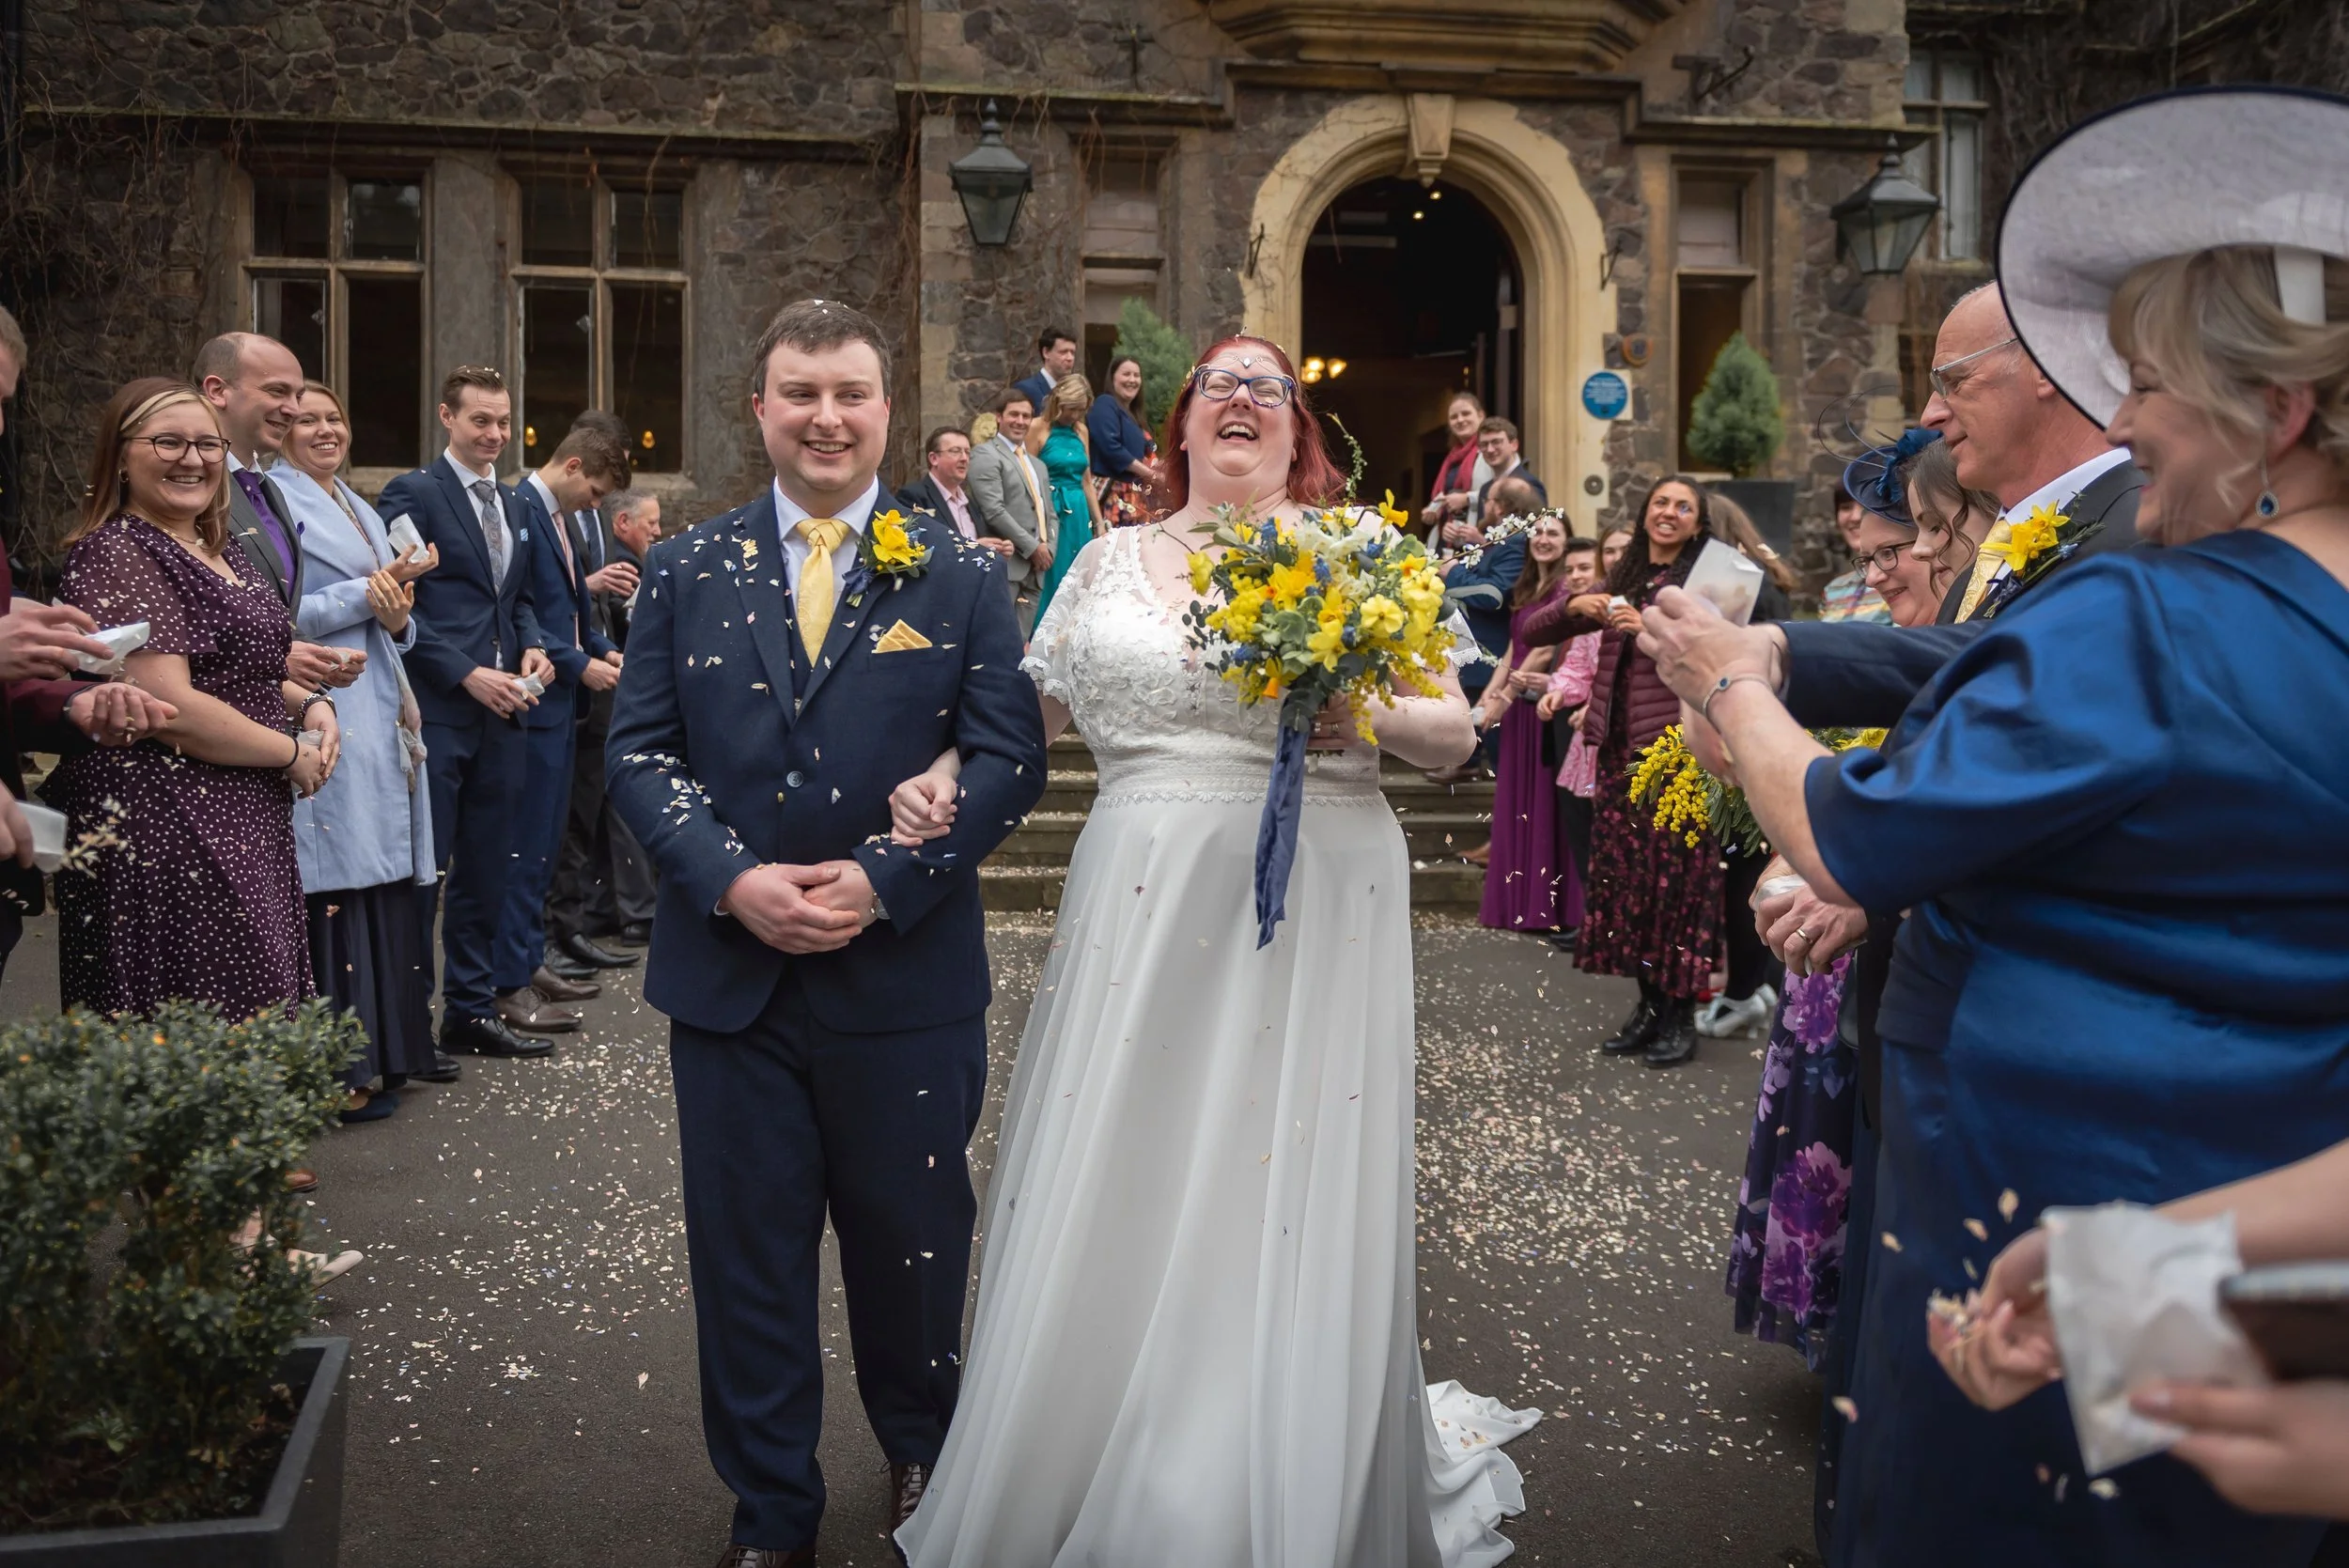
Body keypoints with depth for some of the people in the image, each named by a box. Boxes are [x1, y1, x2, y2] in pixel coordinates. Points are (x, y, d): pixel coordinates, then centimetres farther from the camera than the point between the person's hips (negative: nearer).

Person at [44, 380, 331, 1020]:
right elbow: (170, 707, -19)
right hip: (165, 834, -9)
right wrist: (293, 753, -9)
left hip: (248, 824, 9)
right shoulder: (113, 554, -11)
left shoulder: (218, 549, 16)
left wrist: (310, 702, 9)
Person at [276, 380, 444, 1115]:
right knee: (335, 886, -8)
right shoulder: (272, 503, -2)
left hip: (382, 718, 8)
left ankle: (389, 1041, 15)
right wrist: (363, 595, -12)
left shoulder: (361, 511, 22)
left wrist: (398, 615, -1)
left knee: (387, 880, 8)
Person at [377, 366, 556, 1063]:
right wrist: (469, 675, -16)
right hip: (438, 711, -7)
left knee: (486, 870, 12)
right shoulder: (412, 494, -5)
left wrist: (532, 646, 2)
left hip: (501, 712, 7)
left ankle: (471, 1011, 22)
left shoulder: (514, 506, 18)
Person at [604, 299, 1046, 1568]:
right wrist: (729, 879, -14)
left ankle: (921, 1457, 42)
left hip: (905, 975, -1)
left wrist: (885, 882, -16)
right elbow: (639, 749, 2)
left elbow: (1008, 757, -5)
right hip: (728, 973, 1)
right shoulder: (687, 568, 5)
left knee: (911, 1244, 15)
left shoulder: (959, 573, 1)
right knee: (747, 1258, 11)